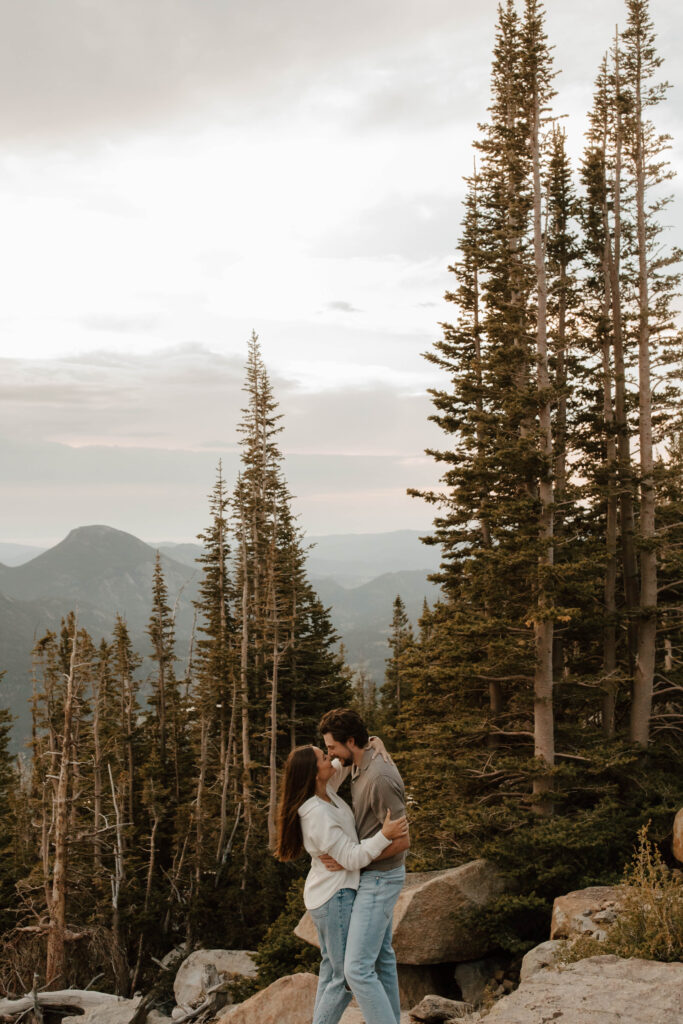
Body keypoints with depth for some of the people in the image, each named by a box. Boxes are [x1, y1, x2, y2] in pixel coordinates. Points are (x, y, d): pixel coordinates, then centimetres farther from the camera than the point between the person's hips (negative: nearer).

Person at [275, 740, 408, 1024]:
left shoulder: (324, 791, -2)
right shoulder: (317, 814, -27)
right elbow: (352, 858, -24)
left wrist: (373, 744, -5)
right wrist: (384, 836, -30)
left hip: (324, 895, 10)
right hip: (336, 897, -10)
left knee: (331, 967, 21)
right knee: (346, 977, -2)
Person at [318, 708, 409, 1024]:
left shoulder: (380, 779, -29)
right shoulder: (365, 761, 1)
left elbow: (402, 840, -26)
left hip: (379, 879, -10)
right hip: (374, 874, 10)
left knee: (357, 968, -12)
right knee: (381, 954, 21)